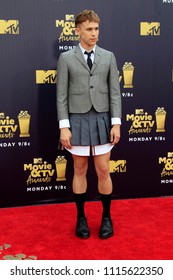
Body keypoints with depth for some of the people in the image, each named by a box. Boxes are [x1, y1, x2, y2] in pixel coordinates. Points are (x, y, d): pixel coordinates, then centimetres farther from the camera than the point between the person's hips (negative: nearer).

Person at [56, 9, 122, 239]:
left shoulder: (108, 57, 6)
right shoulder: (66, 58, 1)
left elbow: (115, 92, 3)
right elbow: (62, 95, -2)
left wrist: (116, 124, -4)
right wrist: (64, 127, -9)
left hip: (102, 121, 1)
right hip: (77, 121, -1)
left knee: (103, 172, 4)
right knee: (80, 171, 8)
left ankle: (107, 217, 22)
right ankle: (81, 218, 24)